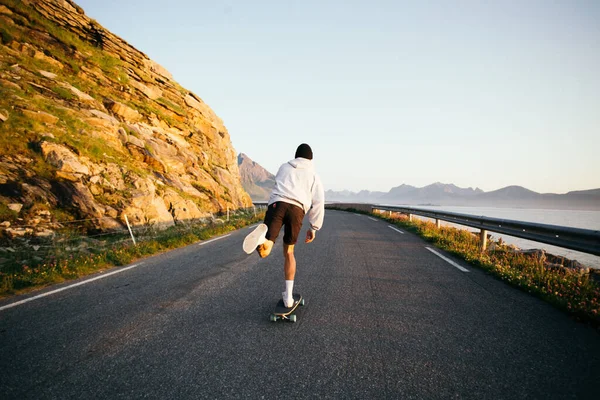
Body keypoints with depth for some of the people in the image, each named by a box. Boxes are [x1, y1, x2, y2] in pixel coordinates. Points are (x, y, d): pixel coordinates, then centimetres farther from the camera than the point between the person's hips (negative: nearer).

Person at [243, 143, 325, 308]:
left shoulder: (284, 167, 32)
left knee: (264, 251, -8)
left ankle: (261, 236, -45)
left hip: (276, 204, 0)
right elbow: (318, 203, 15)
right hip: (297, 210, 0)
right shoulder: (314, 175, 25)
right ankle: (288, 296, 20)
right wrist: (314, 228, 22)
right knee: (289, 252, 21)